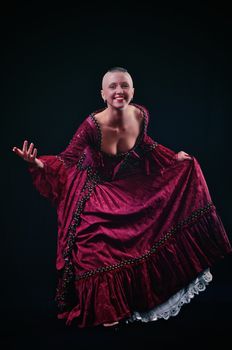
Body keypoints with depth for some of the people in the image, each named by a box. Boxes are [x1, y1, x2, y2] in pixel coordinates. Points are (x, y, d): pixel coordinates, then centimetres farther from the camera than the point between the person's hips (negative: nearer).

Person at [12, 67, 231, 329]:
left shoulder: (141, 115, -16)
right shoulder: (92, 125, -31)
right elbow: (66, 161, -28)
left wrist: (172, 157, 8)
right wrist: (38, 164, -46)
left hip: (130, 184, 6)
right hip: (97, 191, -5)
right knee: (98, 247, -10)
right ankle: (104, 310, 17)